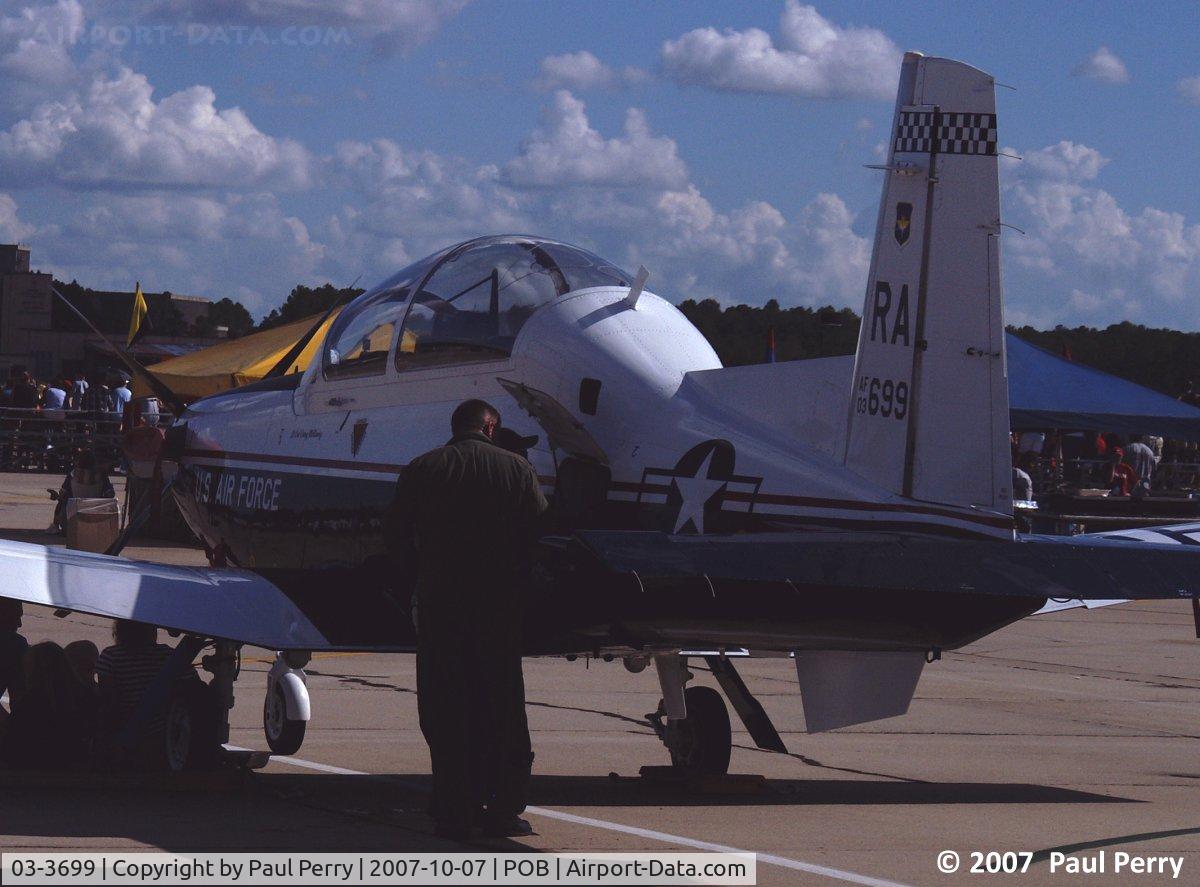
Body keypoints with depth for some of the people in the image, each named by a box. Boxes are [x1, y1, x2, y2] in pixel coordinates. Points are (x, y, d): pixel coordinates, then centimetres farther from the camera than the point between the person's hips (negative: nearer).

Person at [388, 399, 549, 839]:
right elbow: (542, 538, -2)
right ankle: (503, 808, 7)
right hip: (502, 608, 0)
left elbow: (395, 539, 4)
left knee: (445, 711, 5)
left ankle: (455, 810, 2)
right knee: (502, 710, 9)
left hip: (439, 605, 0)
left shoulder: (420, 470, 2)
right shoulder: (517, 469, 1)